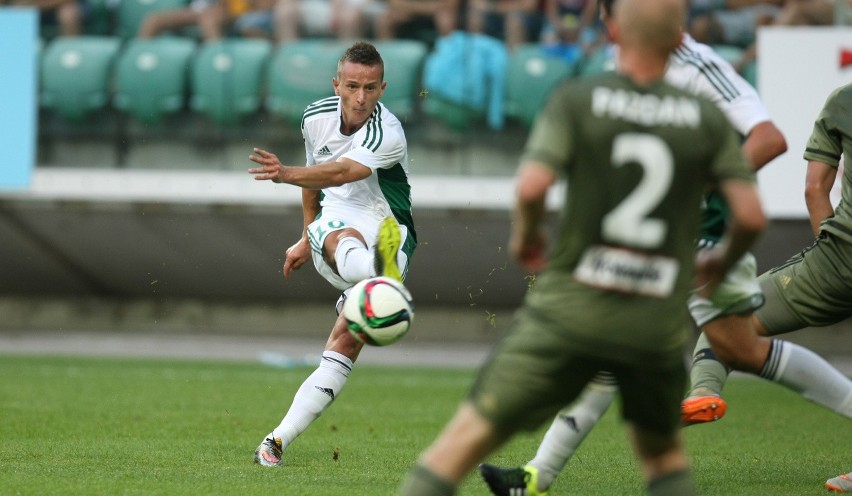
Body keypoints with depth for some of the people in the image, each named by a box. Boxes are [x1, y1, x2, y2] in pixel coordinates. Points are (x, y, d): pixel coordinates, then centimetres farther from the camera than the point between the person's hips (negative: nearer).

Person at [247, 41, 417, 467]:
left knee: (346, 343, -18)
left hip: (389, 235, -3)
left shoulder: (388, 136, -17)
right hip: (335, 223, 3)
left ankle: (279, 439, -23)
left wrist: (286, 174, -49)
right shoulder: (316, 117, 4)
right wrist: (307, 238, 29)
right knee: (345, 239, -37)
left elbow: (340, 173, -33)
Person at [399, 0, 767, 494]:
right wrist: (724, 258, 19)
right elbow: (752, 215, -2)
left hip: (571, 310, -2)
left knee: (466, 438, 2)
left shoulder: (577, 100, -4)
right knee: (664, 452, 26)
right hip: (659, 322, 2)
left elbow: (532, 187, -16)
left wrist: (525, 234, 6)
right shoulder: (708, 119, 3)